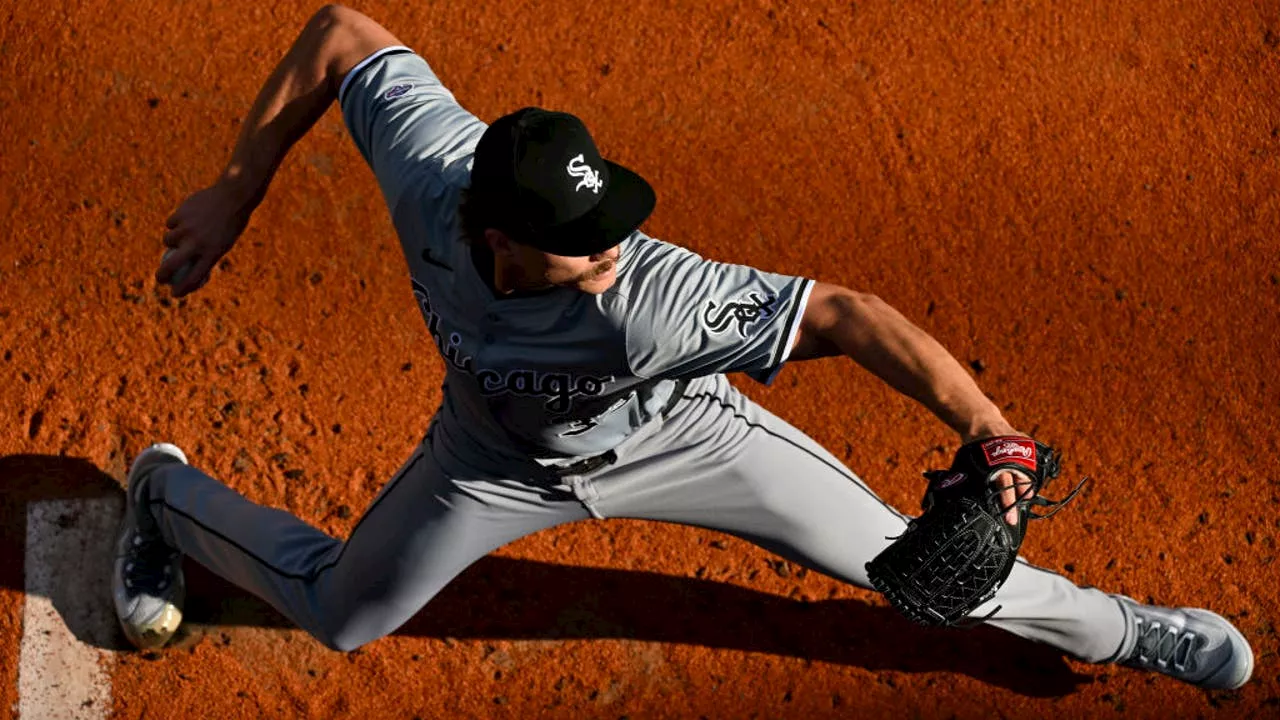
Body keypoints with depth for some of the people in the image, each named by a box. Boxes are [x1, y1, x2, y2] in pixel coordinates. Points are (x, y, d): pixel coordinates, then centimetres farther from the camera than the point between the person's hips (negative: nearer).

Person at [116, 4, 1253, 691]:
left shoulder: (651, 300, -47)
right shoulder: (430, 160, -38)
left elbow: (843, 313, -47)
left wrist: (987, 431, -55)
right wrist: (236, 195, -17)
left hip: (674, 437, -2)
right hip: (505, 455, 2)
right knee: (339, 611, 17)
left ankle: (1115, 628, 27)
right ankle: (170, 497, 46)